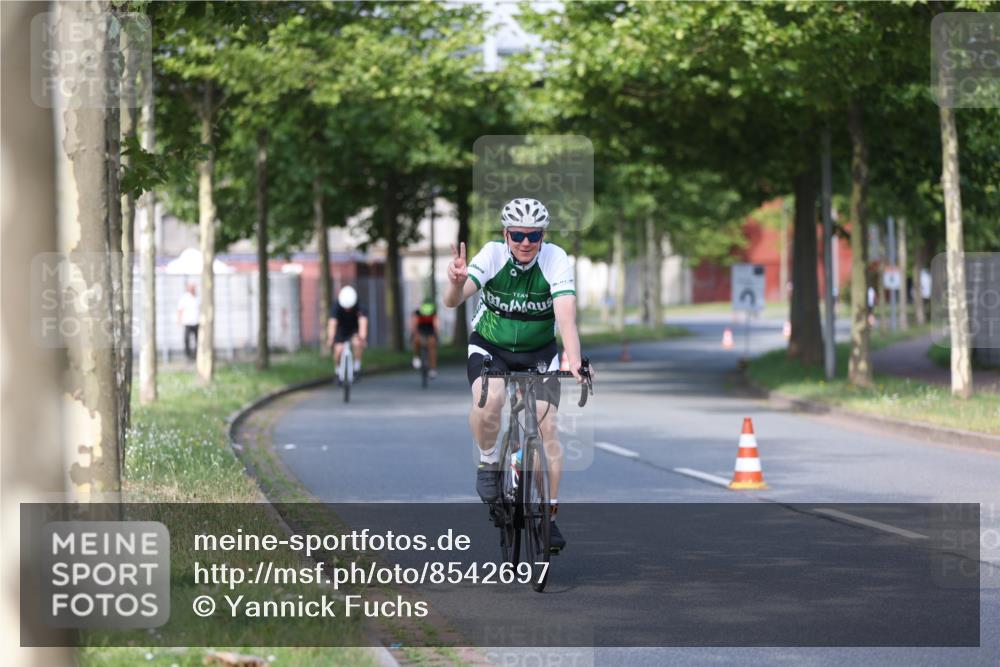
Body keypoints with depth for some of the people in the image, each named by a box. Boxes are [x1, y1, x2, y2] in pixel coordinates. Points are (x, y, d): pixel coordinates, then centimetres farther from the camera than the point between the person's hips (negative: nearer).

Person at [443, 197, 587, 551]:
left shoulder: (555, 259, -22)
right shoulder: (493, 255, -22)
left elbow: (566, 313, -34)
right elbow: (452, 300, -33)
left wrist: (574, 362, -49)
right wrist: (457, 282, -57)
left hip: (539, 352, 1)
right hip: (489, 347, -1)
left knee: (547, 425, -12)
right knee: (489, 400, -31)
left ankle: (549, 515, -1)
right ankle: (489, 463, -4)